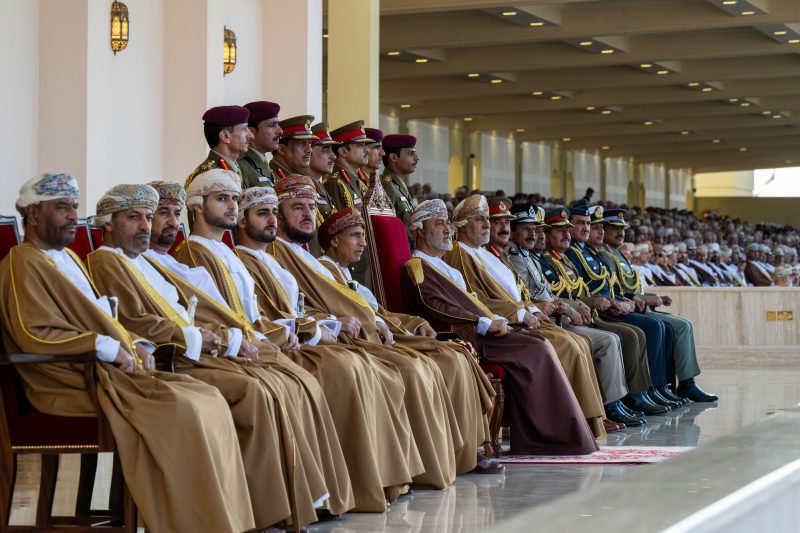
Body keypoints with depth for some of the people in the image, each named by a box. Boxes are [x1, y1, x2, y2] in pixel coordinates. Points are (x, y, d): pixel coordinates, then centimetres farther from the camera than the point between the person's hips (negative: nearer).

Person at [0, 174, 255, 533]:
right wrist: (107, 347, -19)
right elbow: (34, 334, -18)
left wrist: (136, 343, 6)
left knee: (208, 400, -8)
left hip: (110, 369, 9)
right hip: (74, 380, -9)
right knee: (181, 409, -26)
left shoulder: (67, 257, 23)